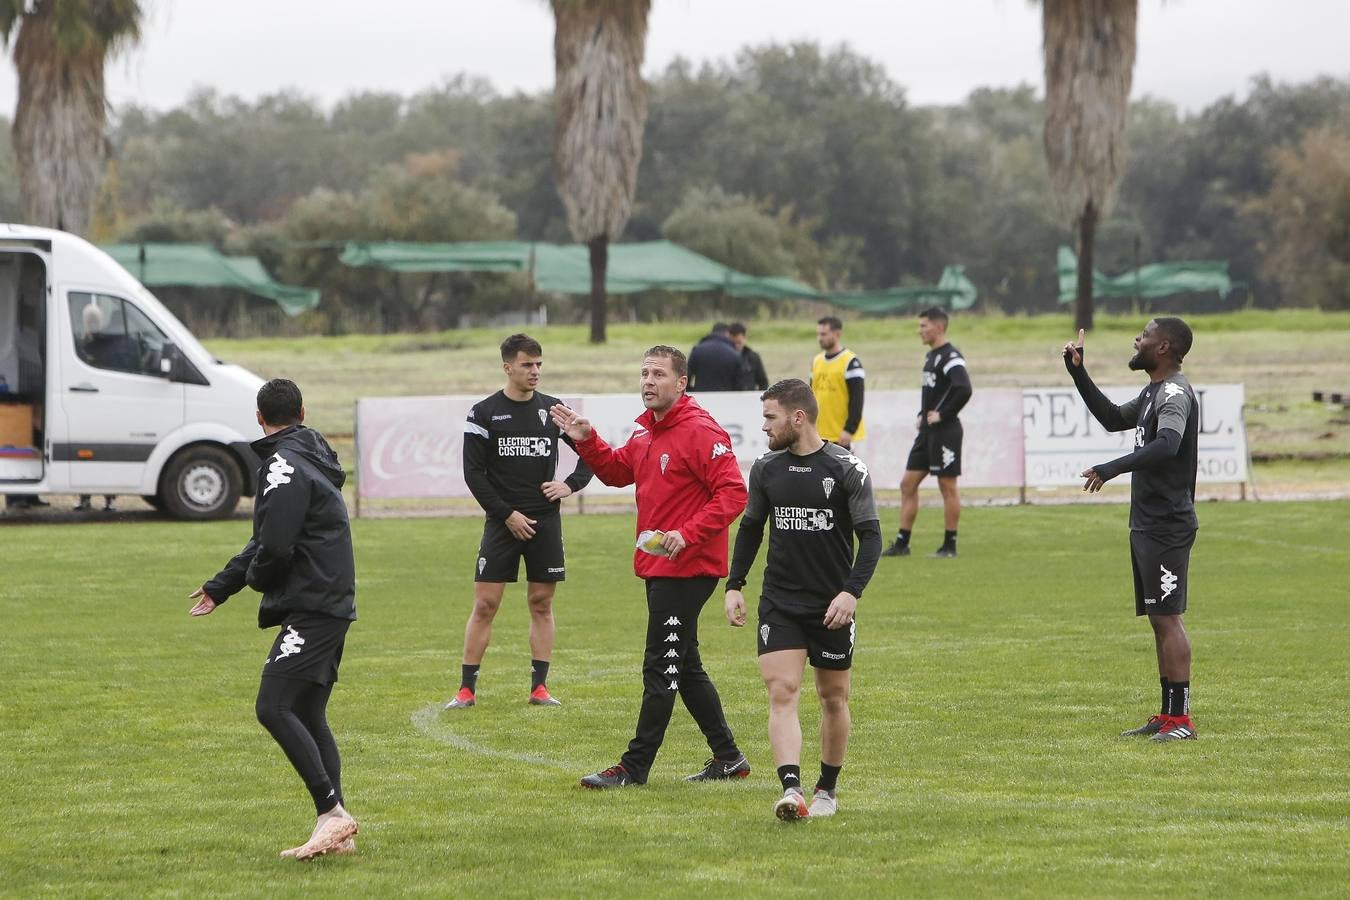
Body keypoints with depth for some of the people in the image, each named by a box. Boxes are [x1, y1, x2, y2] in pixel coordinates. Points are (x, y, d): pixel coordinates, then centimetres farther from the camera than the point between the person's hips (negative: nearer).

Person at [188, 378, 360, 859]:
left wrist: (256, 578, 3)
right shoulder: (310, 457, 20)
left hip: (311, 609, -10)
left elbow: (274, 549, -20)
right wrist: (220, 587, 28)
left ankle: (332, 813, -21)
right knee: (309, 716, 11)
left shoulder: (284, 466, -13)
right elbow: (267, 541, 27)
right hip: (330, 605, 10)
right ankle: (337, 832, 8)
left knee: (274, 708, -15)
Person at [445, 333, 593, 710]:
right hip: (502, 522, -2)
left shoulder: (553, 410, 6)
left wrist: (570, 485, -1)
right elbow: (473, 472, -4)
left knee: (542, 604, 5)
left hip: (545, 522, 2)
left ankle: (539, 687, 10)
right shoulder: (484, 413, -1)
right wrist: (506, 514, -10)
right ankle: (466, 689, 1)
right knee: (485, 605, -4)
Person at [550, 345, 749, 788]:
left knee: (661, 668, -6)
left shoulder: (700, 432, -16)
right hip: (657, 568, 10)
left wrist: (688, 534, -29)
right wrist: (586, 441, 11)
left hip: (686, 567, -10)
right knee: (685, 667, 16)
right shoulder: (647, 432, 13)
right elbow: (617, 471, 27)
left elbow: (732, 493, -21)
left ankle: (635, 767, -3)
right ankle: (727, 757, 24)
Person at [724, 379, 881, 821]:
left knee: (833, 697, 10)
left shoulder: (846, 468, -8)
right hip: (779, 604, 2)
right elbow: (750, 528, 16)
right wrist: (734, 585, 8)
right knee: (782, 693, -13)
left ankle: (827, 789, 26)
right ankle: (791, 790, -23)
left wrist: (852, 591, -18)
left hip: (832, 606, -2)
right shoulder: (766, 469, 3)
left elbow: (870, 535, -7)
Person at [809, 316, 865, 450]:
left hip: (842, 436, -7)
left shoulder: (850, 362, -11)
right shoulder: (816, 361, 12)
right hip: (819, 436, 7)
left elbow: (856, 401, -15)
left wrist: (849, 430, -21)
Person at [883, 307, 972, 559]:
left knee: (948, 487, -2)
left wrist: (942, 415, -19)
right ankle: (902, 543, 12)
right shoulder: (931, 356, 15)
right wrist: (922, 415, 15)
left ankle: (949, 545, 5)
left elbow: (963, 390, -29)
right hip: (927, 432, 10)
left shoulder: (950, 357, -15)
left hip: (945, 432, -10)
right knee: (908, 484, 8)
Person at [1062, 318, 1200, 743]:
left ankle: (1181, 718, -11)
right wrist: (1078, 373, 28)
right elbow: (1113, 418, 34)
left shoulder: (1175, 394, -15)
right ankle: (1167, 715, 17)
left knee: (1167, 616, -11)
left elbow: (1166, 445, -32)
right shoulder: (1152, 393, 18)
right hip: (1147, 524, 11)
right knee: (1159, 618, 12)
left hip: (1166, 526, -11)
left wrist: (1111, 468, -39)